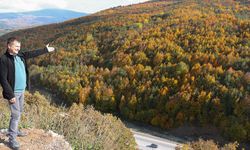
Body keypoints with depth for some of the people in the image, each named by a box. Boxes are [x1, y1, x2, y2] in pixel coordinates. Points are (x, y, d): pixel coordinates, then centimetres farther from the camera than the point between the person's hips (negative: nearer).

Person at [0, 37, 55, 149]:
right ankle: (12, 139, 6)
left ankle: (15, 131, 37)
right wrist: (10, 95, -23)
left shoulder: (20, 55, 3)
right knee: (15, 115, -5)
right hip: (14, 92, -8)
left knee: (19, 112, 20)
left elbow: (32, 54, 20)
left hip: (22, 90, 8)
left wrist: (45, 50, 25)